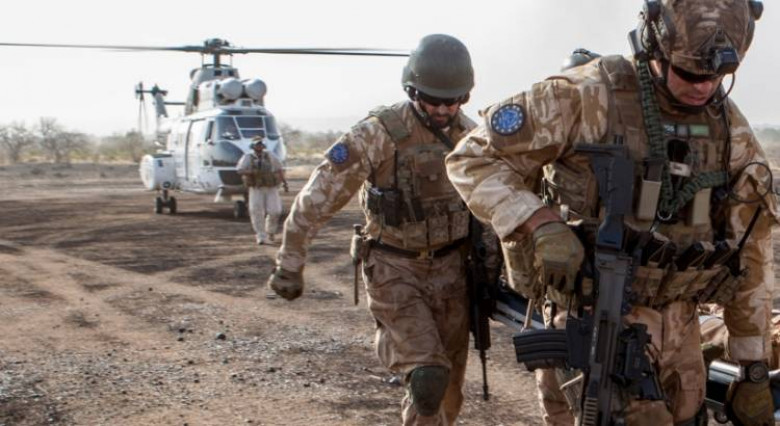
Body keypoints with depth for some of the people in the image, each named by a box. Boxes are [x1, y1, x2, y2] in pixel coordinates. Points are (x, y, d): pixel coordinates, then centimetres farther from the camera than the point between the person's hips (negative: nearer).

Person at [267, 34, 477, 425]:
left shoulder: (469, 134, -1)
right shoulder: (380, 133, -18)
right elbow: (318, 196, -15)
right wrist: (290, 264, -14)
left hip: (450, 270, 5)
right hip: (394, 271, -5)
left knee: (448, 383, 10)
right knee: (427, 377, -19)